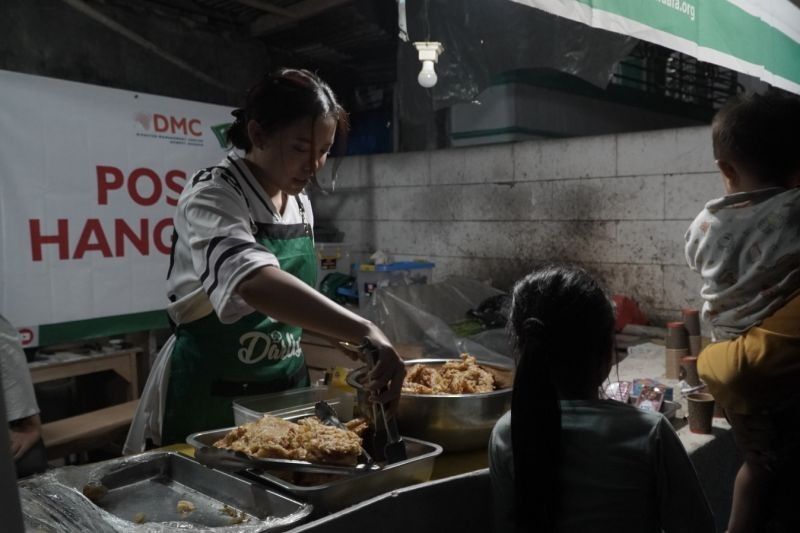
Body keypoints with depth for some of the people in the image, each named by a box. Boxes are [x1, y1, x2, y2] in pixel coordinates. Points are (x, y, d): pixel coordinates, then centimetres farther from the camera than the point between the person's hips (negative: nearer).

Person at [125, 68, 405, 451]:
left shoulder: (301, 204, 2)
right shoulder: (211, 196, -21)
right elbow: (255, 283, -42)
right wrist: (364, 331, -50)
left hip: (287, 389, 7)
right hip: (212, 398, -6)